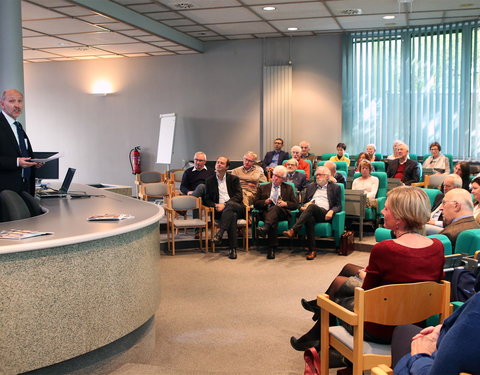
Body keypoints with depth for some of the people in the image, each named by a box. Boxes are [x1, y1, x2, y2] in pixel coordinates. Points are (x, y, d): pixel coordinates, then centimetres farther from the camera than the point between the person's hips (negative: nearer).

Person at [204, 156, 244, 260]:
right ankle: (232, 248, -38)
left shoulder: (234, 179, 13)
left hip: (236, 207, 0)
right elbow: (206, 199, 14)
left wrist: (225, 205, -14)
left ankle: (219, 234, -44)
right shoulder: (209, 180, 18)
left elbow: (239, 196, 0)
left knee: (230, 204, -38)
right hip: (219, 210, 0)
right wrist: (215, 205, -9)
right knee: (233, 216, -35)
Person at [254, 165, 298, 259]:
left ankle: (265, 228, -63)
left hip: (282, 212, -1)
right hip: (266, 212, 1)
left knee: (275, 208, -38)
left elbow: (295, 205, 16)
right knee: (273, 222, -37)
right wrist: (265, 202, -4)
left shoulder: (288, 188, 25)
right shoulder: (262, 188, 25)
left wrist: (285, 203, -4)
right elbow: (256, 204, 16)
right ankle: (272, 248, -44)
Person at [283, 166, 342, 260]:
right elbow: (303, 203, 28)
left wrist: (331, 211, -11)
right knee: (309, 219, -37)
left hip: (324, 214, -2)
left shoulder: (335, 188, 20)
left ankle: (293, 231, -48)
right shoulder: (310, 187, 30)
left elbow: (338, 206, 12)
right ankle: (312, 250, -36)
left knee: (312, 206, -36)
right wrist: (303, 207, 3)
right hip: (310, 213, 3)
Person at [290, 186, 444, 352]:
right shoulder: (438, 247, -8)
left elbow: (367, 293, -13)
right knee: (348, 268, 22)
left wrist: (364, 275, 10)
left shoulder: (383, 250, -26)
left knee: (338, 282, 23)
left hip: (381, 331, -6)